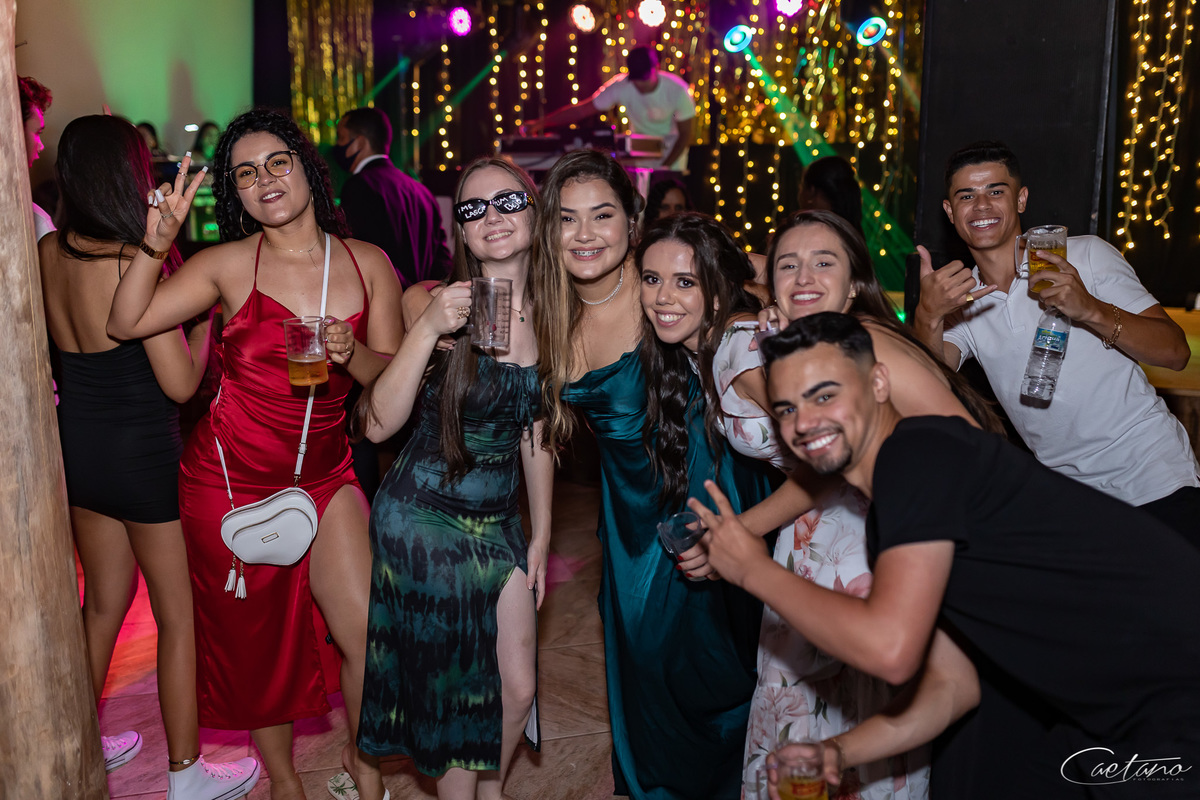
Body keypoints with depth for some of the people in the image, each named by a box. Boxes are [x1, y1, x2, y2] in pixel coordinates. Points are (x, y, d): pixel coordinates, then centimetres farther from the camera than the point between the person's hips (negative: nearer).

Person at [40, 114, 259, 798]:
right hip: (143, 457, -7)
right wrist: (206, 310, -7)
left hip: (78, 450, 8)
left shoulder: (49, 252, 0)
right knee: (180, 616, 9)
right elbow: (182, 383, -21)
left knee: (104, 602, 24)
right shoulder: (138, 263, -22)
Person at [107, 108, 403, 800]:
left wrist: (352, 353, -19)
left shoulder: (369, 264, 0)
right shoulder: (229, 264, -5)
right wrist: (156, 242, -21)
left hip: (324, 477, 2)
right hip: (230, 478, -1)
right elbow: (127, 323, -10)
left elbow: (392, 373, 1)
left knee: (371, 637, -3)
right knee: (257, 639, 12)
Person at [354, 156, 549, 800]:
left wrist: (542, 534, 11)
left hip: (498, 523, 4)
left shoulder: (545, 314, 0)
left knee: (517, 688, 12)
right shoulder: (435, 303, -13)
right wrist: (428, 328, -29)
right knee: (451, 689, 9)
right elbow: (380, 423, -19)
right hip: (422, 518, -4)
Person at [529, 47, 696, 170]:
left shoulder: (677, 91, -25)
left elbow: (685, 134, -13)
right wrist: (542, 122, -27)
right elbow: (582, 109, -19)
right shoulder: (621, 87, -23)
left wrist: (665, 167, -22)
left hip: (672, 145, -1)